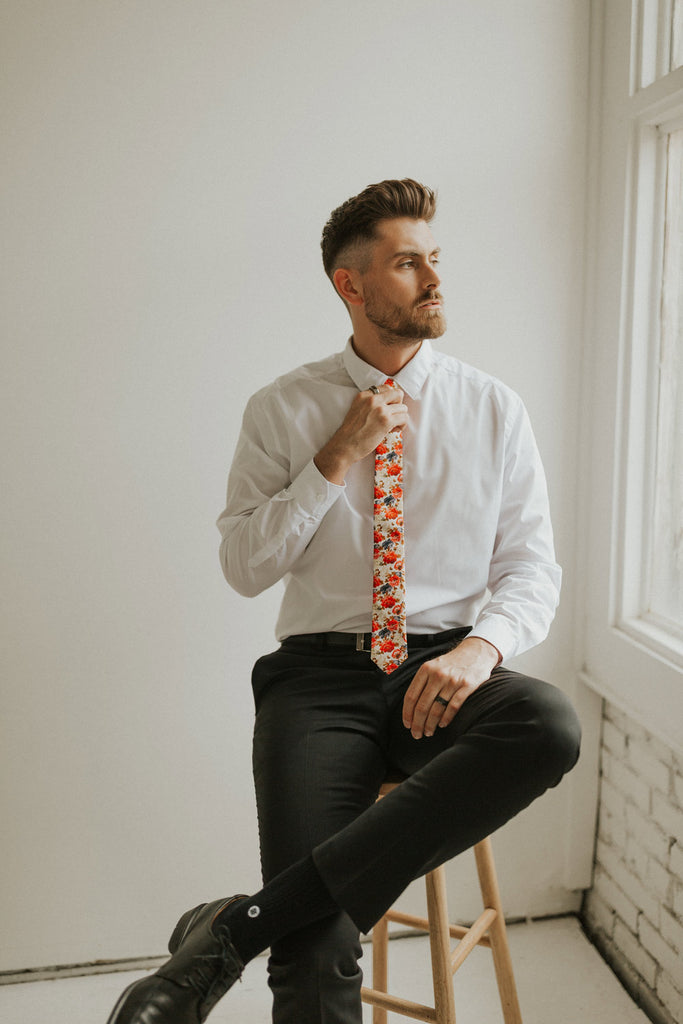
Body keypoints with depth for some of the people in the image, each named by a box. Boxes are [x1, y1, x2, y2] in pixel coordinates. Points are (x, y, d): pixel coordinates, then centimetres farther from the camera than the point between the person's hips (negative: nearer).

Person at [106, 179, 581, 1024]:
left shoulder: (494, 410, 9)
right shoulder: (283, 410, 6)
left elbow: (532, 566, 6)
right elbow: (242, 565, 2)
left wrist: (481, 646, -16)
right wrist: (336, 461, -8)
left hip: (444, 672, 3)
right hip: (321, 676, -2)